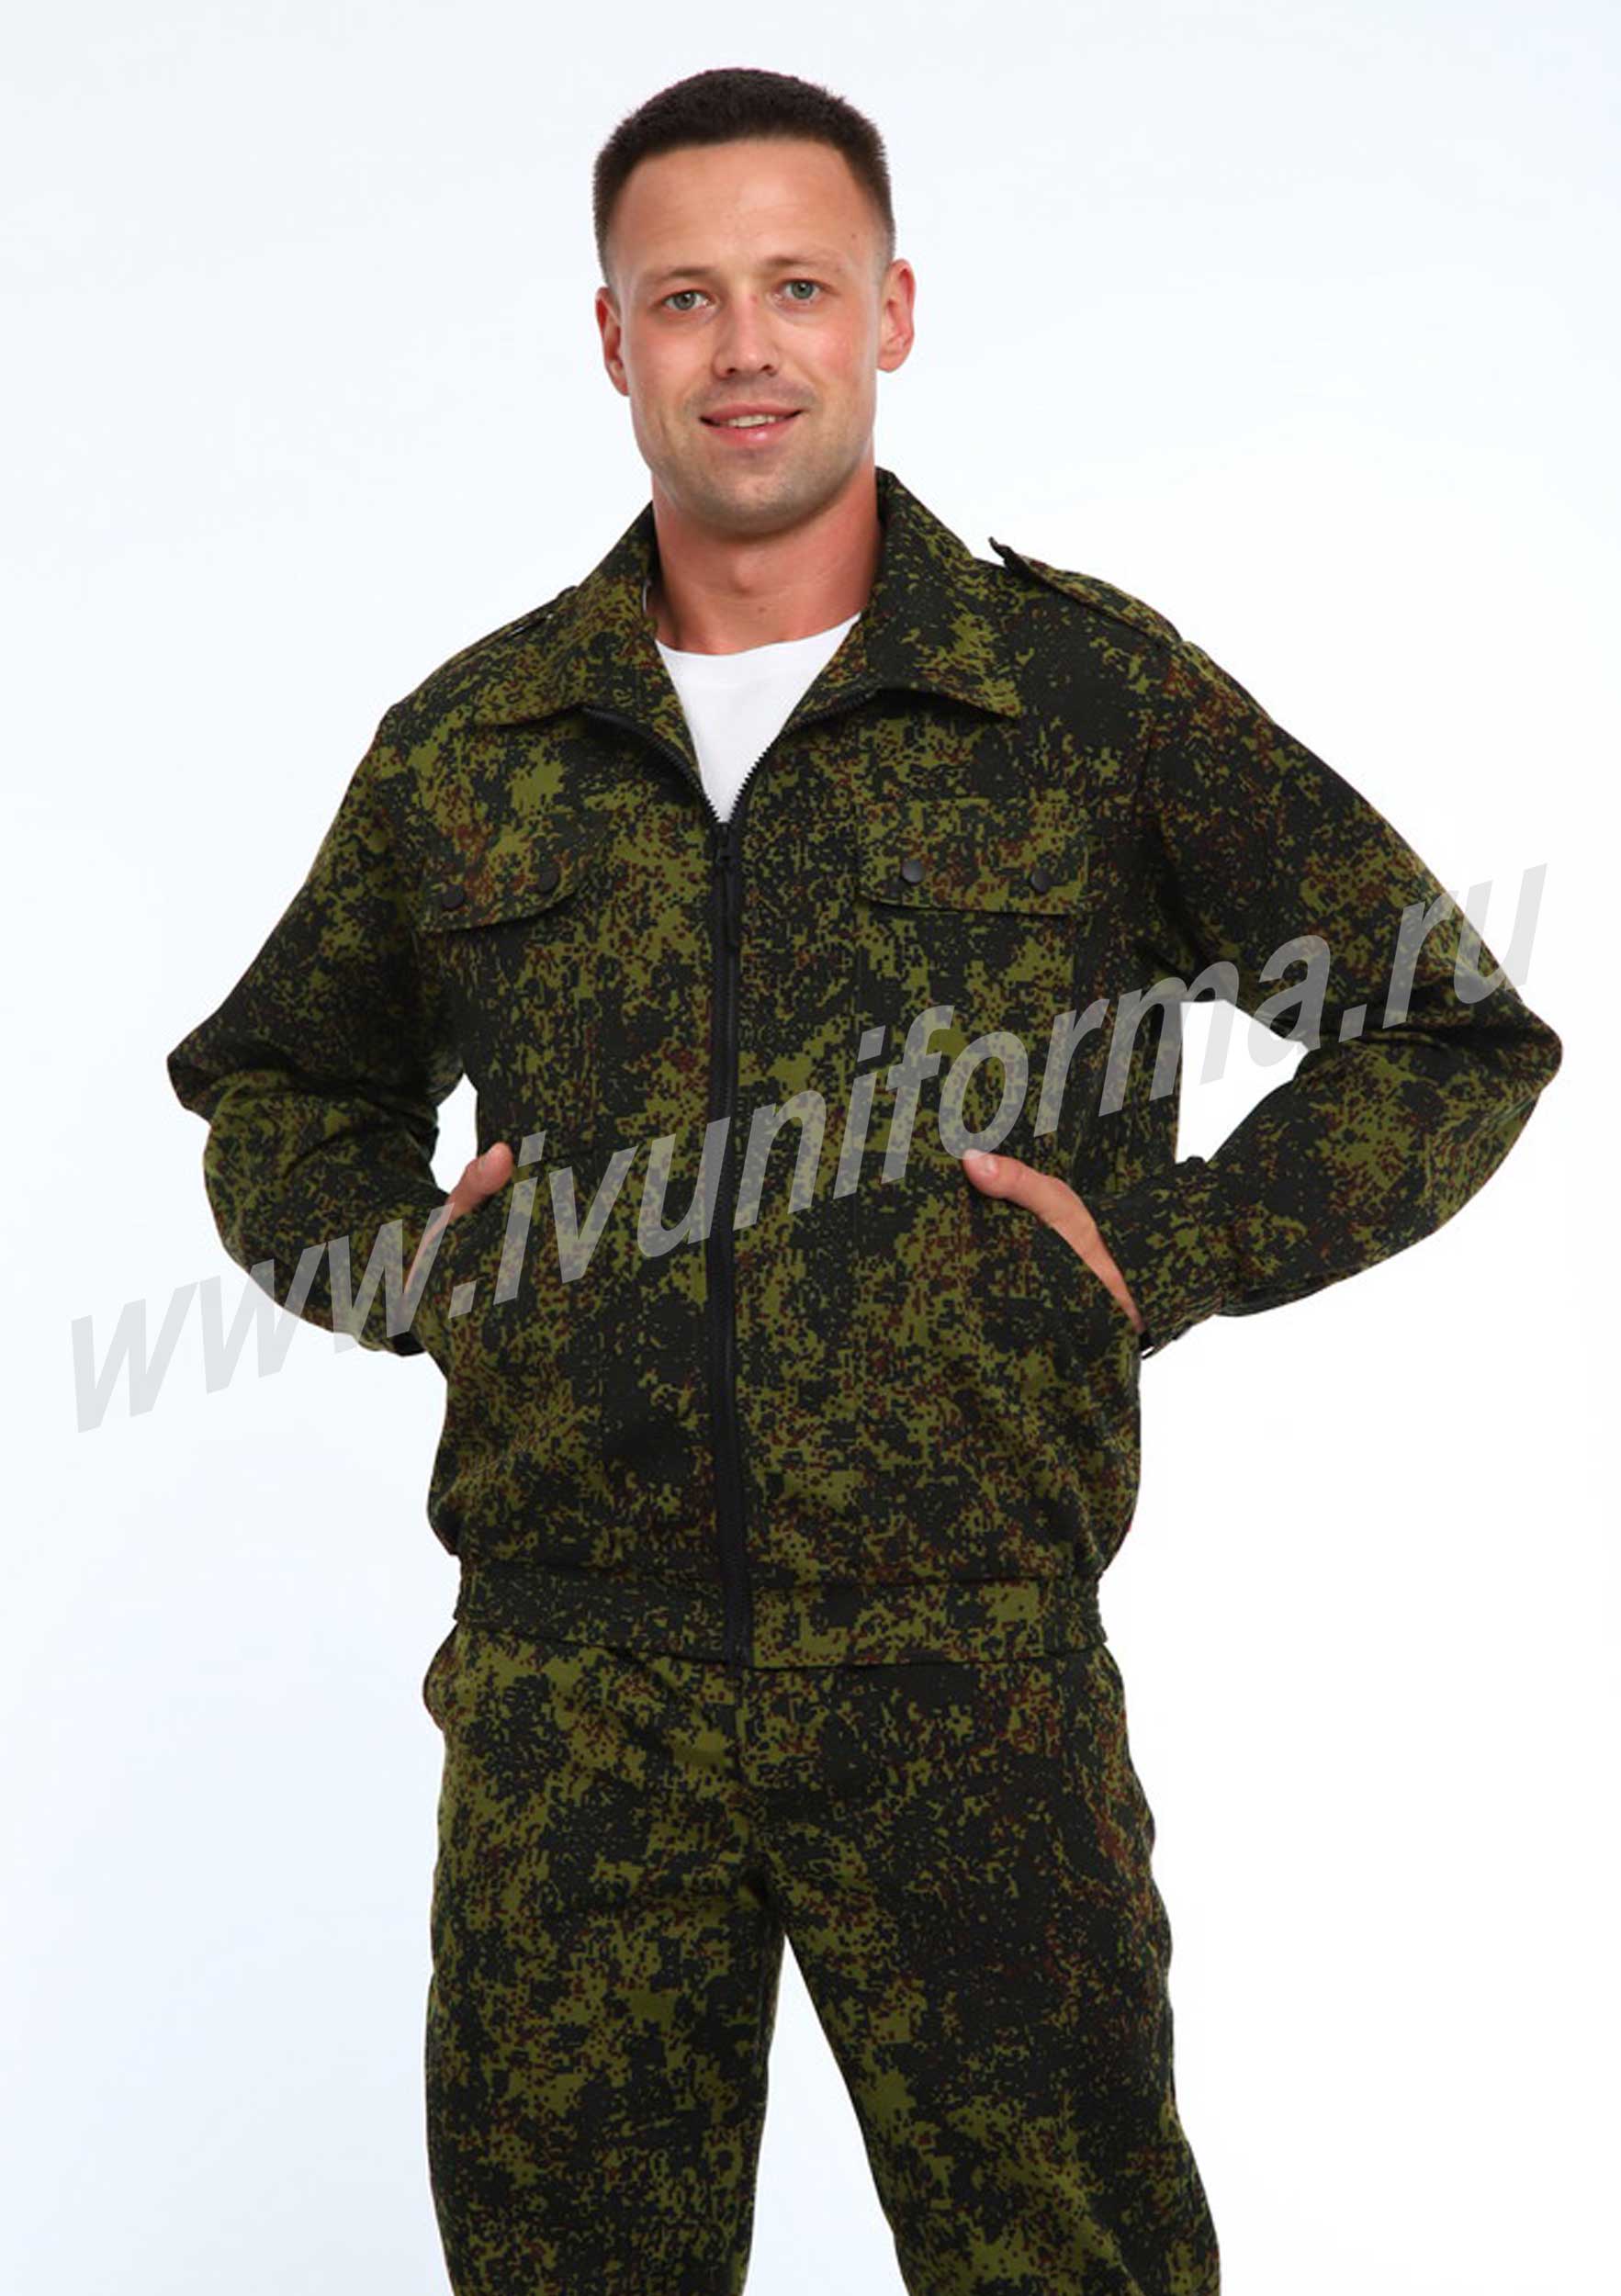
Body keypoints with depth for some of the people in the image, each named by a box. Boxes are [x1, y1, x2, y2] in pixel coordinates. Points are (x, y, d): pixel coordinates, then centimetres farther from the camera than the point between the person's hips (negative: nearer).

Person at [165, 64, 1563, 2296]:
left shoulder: (1092, 687, 1)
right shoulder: (470, 743, 9)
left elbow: (1451, 1034, 6)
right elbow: (280, 1088, 25)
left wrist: (1164, 1255, -4)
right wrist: (401, 1258, 5)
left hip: (966, 1670, -2)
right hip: (565, 1686, 3)